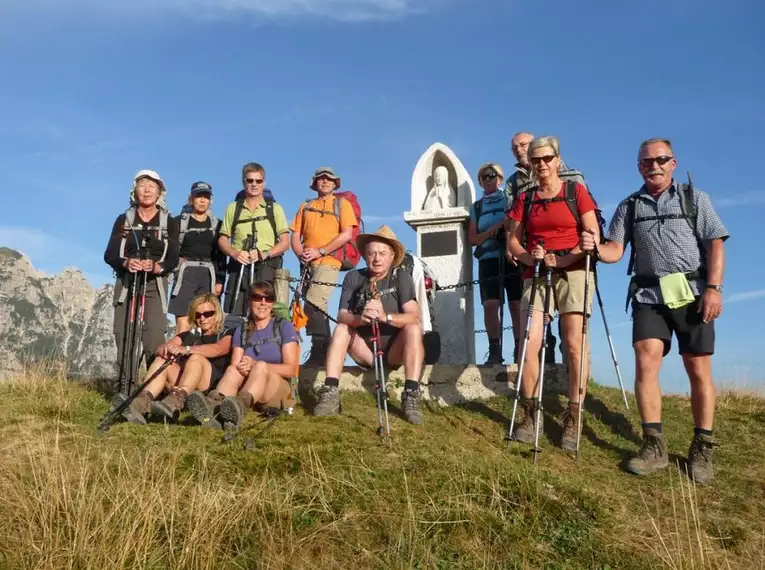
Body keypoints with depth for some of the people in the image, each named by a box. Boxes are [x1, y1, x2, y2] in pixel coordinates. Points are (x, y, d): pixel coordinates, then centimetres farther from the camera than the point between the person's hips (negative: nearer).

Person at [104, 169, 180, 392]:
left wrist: (157, 266, -24)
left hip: (155, 285, -1)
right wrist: (126, 263, -21)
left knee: (155, 340, -12)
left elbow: (173, 258, -3)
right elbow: (110, 254, 1)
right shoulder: (124, 220, 9)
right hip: (126, 283, 2)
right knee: (124, 337, -4)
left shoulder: (169, 222, 6)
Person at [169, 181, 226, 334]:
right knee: (182, 324, -9)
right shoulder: (180, 221, 8)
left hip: (208, 276, 2)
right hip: (185, 275, -1)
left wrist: (220, 281, 0)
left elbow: (221, 255, 8)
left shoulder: (216, 224, 12)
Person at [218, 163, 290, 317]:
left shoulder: (275, 209, 11)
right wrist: (234, 253, -8)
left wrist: (264, 254, -13)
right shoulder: (233, 208, 16)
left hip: (266, 269, -2)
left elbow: (285, 242, 5)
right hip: (238, 268, 2)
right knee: (233, 316, -6)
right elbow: (222, 239, 14)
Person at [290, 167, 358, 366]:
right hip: (308, 264, 5)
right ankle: (325, 352, 15)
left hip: (328, 261, -5)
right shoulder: (305, 206, 19)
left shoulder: (342, 204, 7)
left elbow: (346, 234, -6)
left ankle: (319, 352, -16)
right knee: (318, 308, 8)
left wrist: (319, 252, -12)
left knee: (313, 306, -20)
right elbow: (295, 236, 14)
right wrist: (301, 253, -8)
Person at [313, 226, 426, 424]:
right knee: (341, 329, -20)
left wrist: (386, 316, -39)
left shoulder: (402, 277, -9)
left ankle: (411, 397, -31)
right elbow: (341, 316, -12)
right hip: (364, 351, 2)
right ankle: (330, 394, -27)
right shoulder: (353, 277, -3)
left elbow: (414, 317, -21)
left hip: (394, 351, -2)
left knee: (414, 329, -27)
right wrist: (360, 318, -34)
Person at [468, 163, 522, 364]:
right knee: (490, 305, -10)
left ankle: (519, 350, -3)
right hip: (488, 260, 2)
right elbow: (472, 239, 11)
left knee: (516, 305, -6)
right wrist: (490, 232, -5)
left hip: (513, 258, -2)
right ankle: (495, 351, -4)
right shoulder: (477, 207, 19)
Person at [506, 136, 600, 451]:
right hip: (535, 275, 3)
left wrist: (562, 259, -14)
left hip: (573, 273, -3)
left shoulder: (576, 191, 5)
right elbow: (512, 241, 13)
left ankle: (573, 419, 1)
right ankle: (530, 414, 4)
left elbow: (593, 236, -2)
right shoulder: (525, 199, 14)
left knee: (574, 345, -7)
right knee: (528, 345, -9)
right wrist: (529, 257, -8)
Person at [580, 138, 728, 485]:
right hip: (649, 295, 1)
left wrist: (713, 288, -12)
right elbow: (615, 250, 5)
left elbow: (715, 245, 0)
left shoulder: (695, 199, 8)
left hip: (692, 293, -1)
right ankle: (654, 444, -4)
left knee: (699, 370, 1)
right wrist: (595, 249, -17)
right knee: (646, 362, -11)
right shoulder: (629, 207, 13)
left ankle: (702, 448, 12)